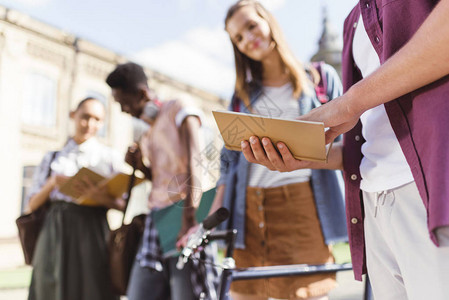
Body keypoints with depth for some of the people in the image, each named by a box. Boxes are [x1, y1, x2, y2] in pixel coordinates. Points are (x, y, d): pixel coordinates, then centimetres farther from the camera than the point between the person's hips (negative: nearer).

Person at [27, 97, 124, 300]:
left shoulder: (110, 158, 8)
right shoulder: (52, 159, 14)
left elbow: (124, 204, 0)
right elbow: (33, 205, 9)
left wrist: (102, 198, -19)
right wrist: (53, 182, -8)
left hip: (91, 232, -2)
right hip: (54, 233, 2)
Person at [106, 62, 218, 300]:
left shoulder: (178, 110, -1)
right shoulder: (147, 135, 22)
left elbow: (193, 164, -14)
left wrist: (189, 219, -24)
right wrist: (140, 164, 3)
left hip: (183, 213, -8)